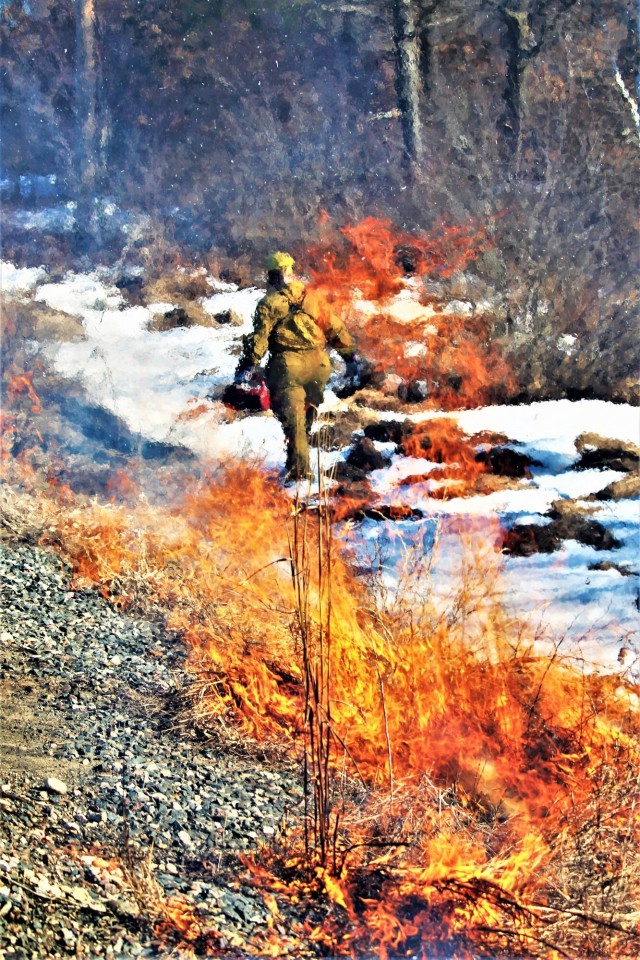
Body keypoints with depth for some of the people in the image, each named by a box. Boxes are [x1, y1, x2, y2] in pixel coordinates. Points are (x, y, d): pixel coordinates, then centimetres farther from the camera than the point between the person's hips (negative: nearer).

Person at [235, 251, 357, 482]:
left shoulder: (270, 303, 0)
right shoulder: (312, 298, 12)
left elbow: (259, 337, -7)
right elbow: (335, 327, 15)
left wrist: (248, 365, -5)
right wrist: (349, 353, 24)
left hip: (288, 364, -4)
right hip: (319, 363, 4)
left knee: (291, 416, -1)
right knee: (307, 410, 18)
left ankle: (299, 467, -8)